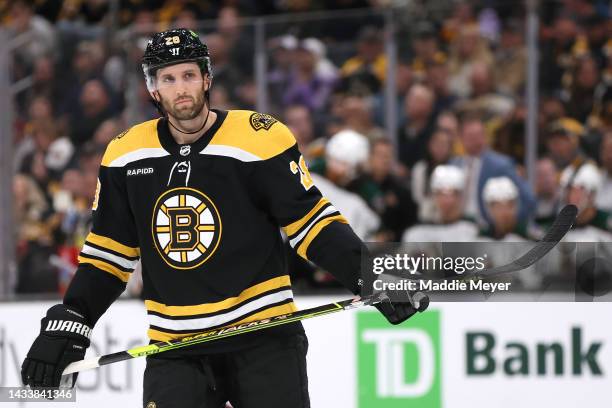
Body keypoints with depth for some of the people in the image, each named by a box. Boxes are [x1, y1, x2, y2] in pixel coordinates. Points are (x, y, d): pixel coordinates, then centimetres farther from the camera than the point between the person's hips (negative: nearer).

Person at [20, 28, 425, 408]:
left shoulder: (260, 138, -8)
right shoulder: (125, 155, 5)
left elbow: (311, 221, -3)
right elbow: (108, 251, 13)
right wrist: (68, 323, 4)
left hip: (264, 337, -3)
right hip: (175, 351, 3)